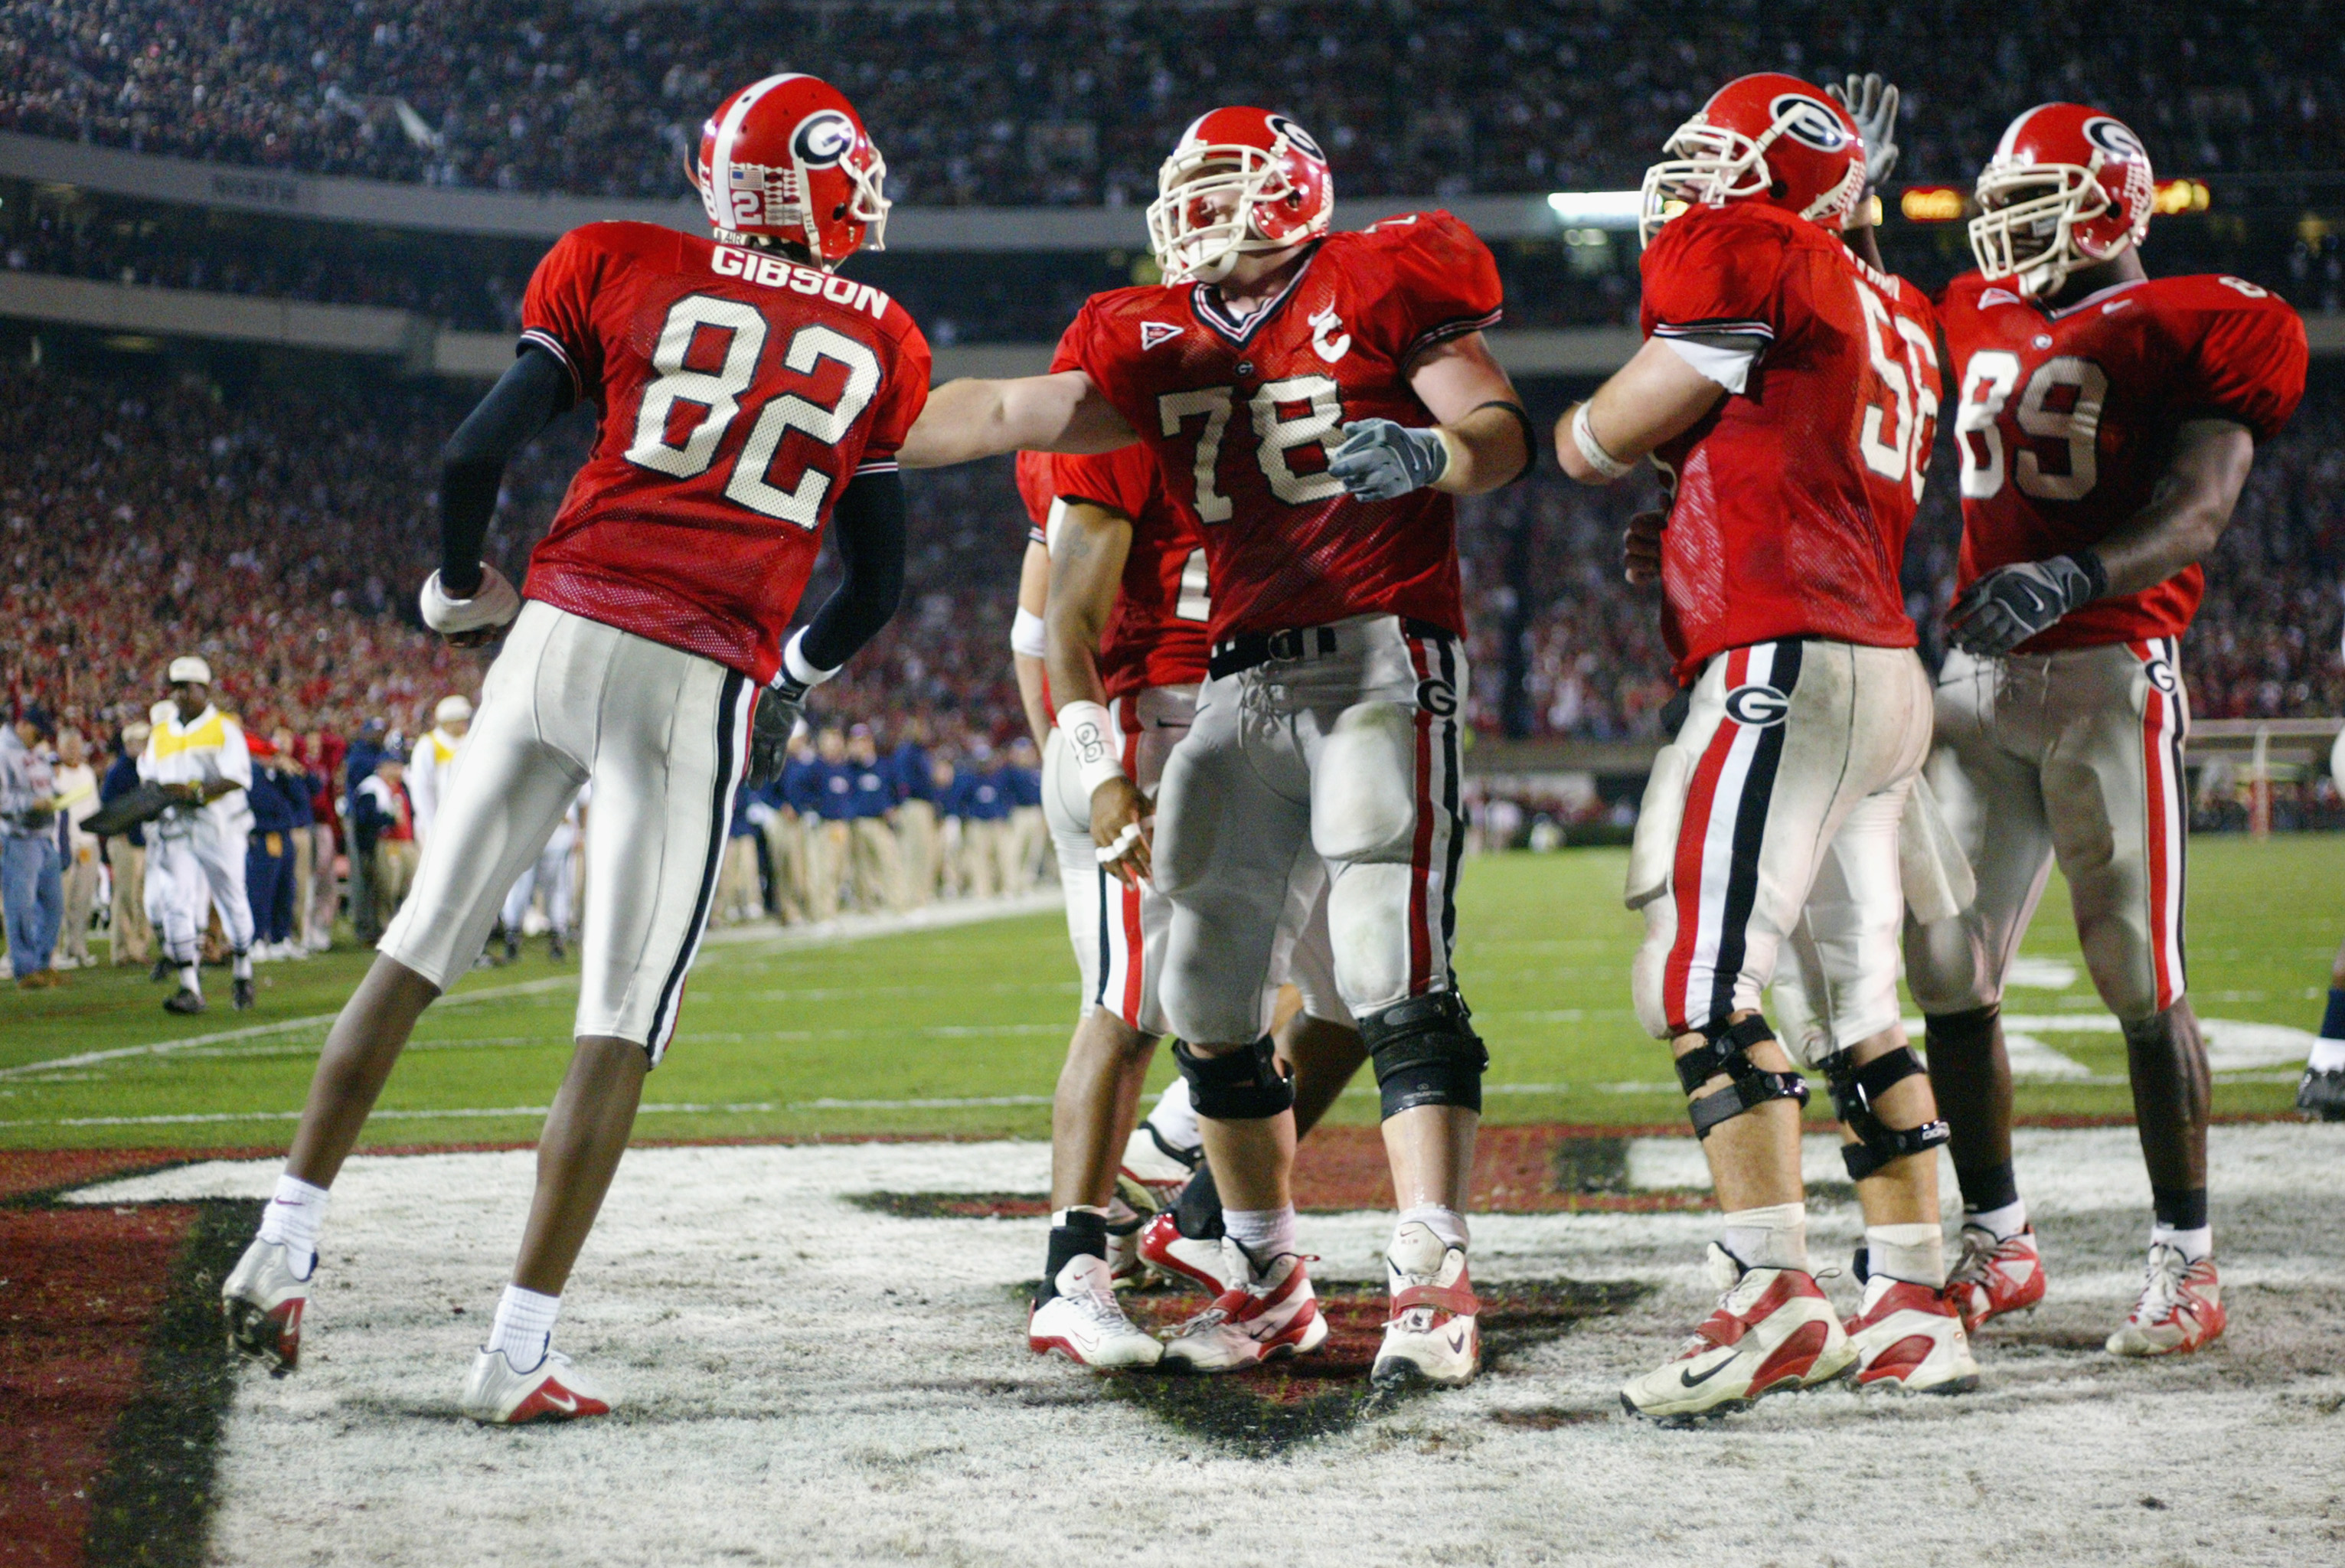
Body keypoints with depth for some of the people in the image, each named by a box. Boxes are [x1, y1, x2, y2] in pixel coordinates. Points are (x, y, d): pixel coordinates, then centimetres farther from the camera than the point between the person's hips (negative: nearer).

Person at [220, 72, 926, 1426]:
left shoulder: (628, 271, 8)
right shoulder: (884, 349, 11)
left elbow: (476, 457, 2)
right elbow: (878, 583, 15)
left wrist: (462, 587, 21)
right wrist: (795, 682, 34)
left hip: (559, 637, 2)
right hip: (701, 685, -1)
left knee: (423, 946, 15)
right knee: (624, 1023, 1)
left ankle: (287, 1243, 16)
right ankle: (521, 1350, -3)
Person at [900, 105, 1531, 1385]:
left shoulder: (1377, 287, -1)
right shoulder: (1155, 343, 14)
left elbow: (1503, 434, -6)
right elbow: (1007, 414, 9)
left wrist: (1424, 451, -27)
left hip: (1380, 659, -7)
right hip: (1242, 685, 7)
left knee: (1395, 977, -16)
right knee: (1206, 996, 8)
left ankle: (1432, 1280, -18)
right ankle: (1271, 1281, 20)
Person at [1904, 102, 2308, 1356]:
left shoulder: (2183, 333, -3)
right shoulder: (1980, 321, 16)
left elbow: (2195, 515, -14)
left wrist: (2069, 578, -31)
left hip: (2110, 672, -6)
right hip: (1981, 678, 6)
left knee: (2139, 981, -5)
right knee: (1946, 972, 3)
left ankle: (2185, 1258, 7)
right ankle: (1997, 1246, 16)